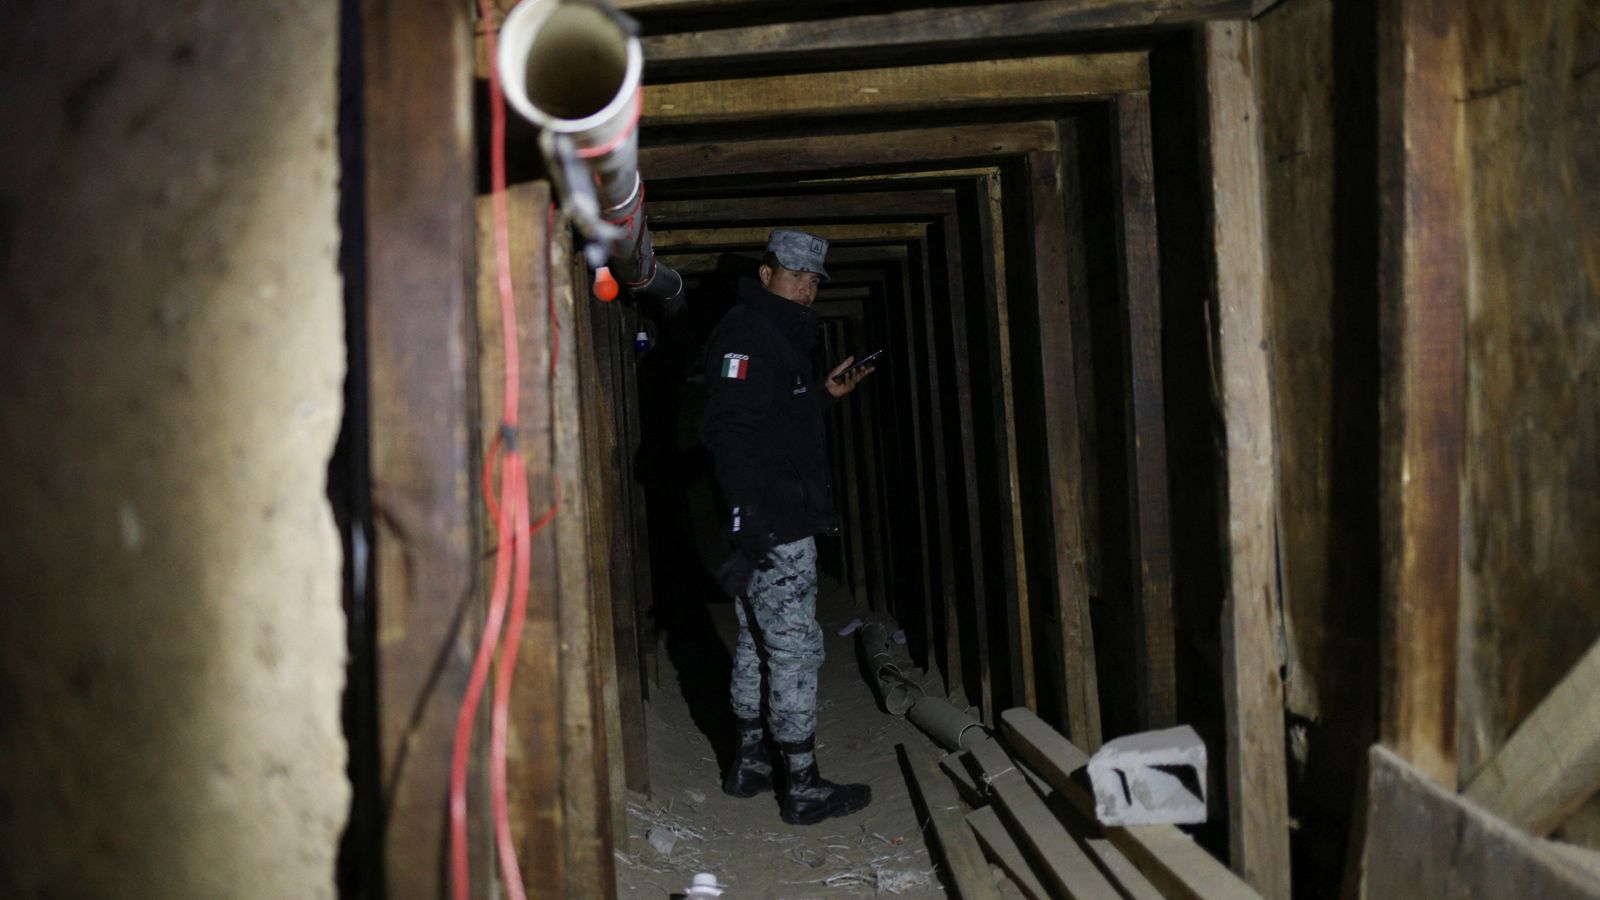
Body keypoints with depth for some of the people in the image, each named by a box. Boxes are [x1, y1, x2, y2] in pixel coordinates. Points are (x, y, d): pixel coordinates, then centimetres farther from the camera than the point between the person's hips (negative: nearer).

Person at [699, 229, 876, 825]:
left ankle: (749, 764, 27)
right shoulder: (747, 334, -13)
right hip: (773, 526, -11)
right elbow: (730, 430, -24)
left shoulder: (779, 335, 19)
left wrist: (825, 393, 20)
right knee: (796, 648, -6)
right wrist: (752, 518, -29)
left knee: (757, 642, 16)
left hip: (778, 522, 11)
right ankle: (803, 788, 0)